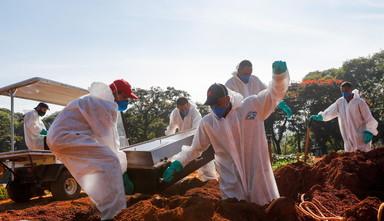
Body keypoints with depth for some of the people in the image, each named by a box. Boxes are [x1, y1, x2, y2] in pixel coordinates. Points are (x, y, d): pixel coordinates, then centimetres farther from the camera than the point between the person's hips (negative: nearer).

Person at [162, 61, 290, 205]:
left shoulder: (252, 106, -6)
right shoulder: (207, 123, -1)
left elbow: (275, 92, -7)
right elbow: (195, 149, 9)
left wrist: (279, 74, -28)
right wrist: (178, 163, -4)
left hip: (259, 177, 0)